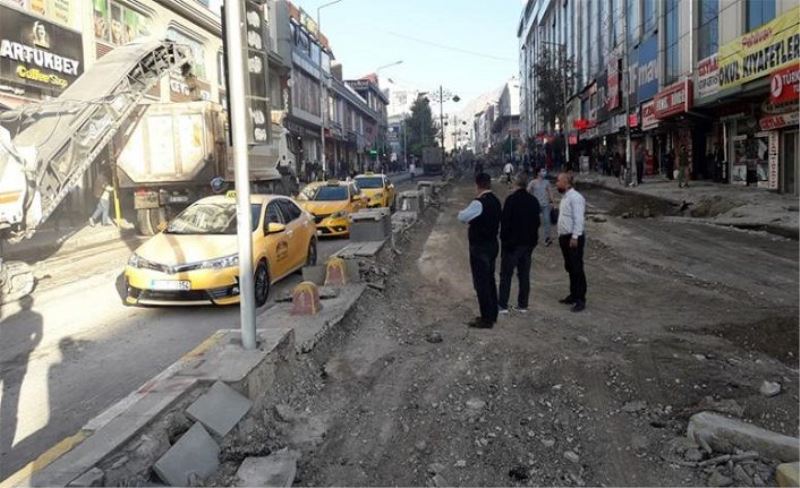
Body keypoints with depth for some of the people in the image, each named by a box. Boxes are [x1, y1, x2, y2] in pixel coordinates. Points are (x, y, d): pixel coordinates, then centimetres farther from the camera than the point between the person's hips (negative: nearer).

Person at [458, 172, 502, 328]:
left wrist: (463, 211, 10)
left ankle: (486, 319, 4)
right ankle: (492, 315, 26)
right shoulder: (496, 201, 7)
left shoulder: (479, 203, -21)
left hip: (480, 247, -9)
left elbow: (462, 217, -11)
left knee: (481, 282, -2)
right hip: (492, 244, 9)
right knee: (489, 280, 16)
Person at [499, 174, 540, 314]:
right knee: (524, 274, 10)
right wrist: (533, 240, 18)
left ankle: (503, 305, 1)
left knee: (506, 274, 1)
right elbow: (536, 222, 12)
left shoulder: (511, 199, -14)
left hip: (512, 242, -6)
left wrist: (504, 238, -4)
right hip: (528, 243, 6)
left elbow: (505, 222, -15)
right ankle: (523, 305, 14)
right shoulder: (534, 201, 6)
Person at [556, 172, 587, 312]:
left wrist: (574, 237, -24)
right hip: (564, 237, 10)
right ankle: (573, 295, 27)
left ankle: (580, 299, 0)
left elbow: (578, 219, -21)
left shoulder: (575, 197, -16)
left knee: (577, 269, -5)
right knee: (569, 268, 16)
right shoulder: (565, 197, 15)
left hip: (573, 238, -10)